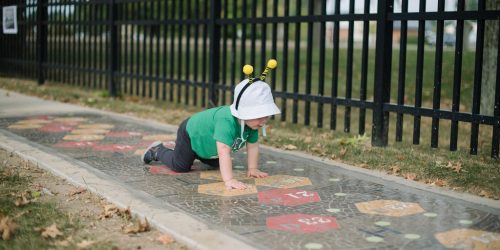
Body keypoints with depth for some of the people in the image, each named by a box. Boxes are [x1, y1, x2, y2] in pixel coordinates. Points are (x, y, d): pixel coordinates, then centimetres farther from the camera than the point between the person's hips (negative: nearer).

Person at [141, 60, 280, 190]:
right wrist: (228, 179, -57)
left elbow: (253, 145, -11)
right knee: (180, 166, -1)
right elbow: (224, 152, -53)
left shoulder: (252, 122, -25)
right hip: (190, 131, -8)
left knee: (217, 163, 26)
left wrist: (252, 169, -14)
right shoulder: (227, 121, -48)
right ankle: (157, 151, 22)